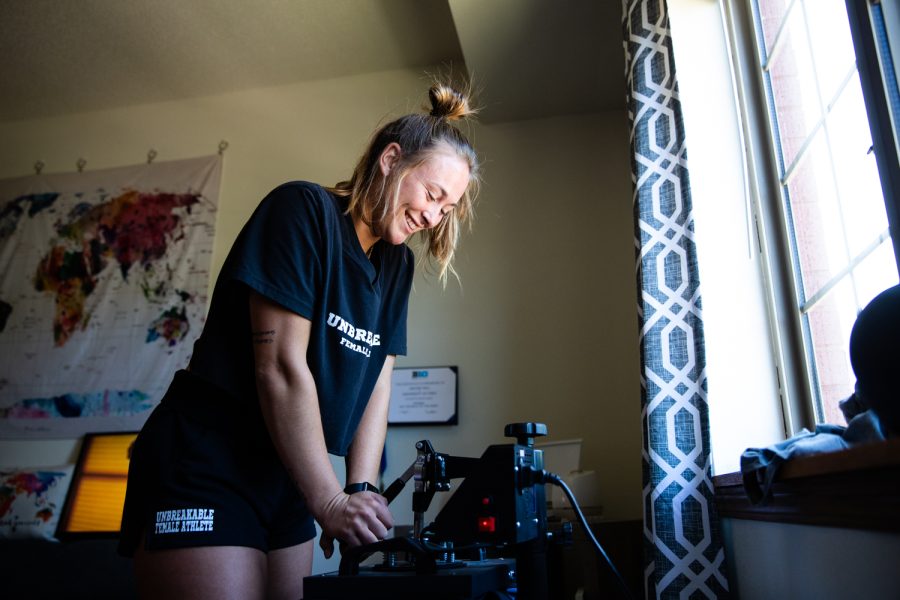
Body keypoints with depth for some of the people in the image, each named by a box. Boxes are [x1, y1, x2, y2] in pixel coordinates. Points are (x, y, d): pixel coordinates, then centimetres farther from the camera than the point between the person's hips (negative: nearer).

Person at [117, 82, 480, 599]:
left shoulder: (397, 264, 8)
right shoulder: (304, 209, -14)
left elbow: (377, 381, 4)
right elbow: (281, 367, -20)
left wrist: (361, 488, -8)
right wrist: (331, 501, -18)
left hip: (287, 476, 7)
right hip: (204, 465, -7)